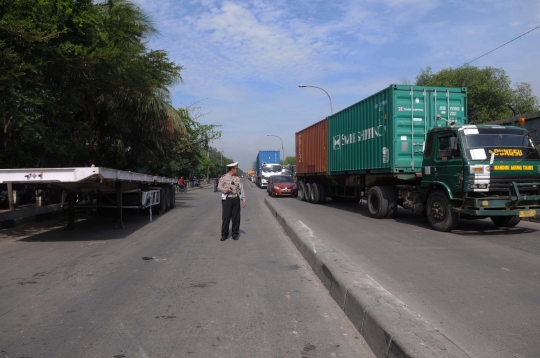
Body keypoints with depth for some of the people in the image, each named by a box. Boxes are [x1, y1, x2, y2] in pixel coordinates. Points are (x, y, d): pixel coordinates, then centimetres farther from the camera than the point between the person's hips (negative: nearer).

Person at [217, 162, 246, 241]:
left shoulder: (238, 179, 10)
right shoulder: (223, 177, 2)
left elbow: (241, 189, 7)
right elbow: (219, 187, -1)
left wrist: (244, 200, -1)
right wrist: (226, 190, -19)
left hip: (236, 198, 3)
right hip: (227, 198, -3)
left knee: (236, 217, 4)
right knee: (226, 217, -2)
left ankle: (235, 234, 14)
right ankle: (224, 234, 7)